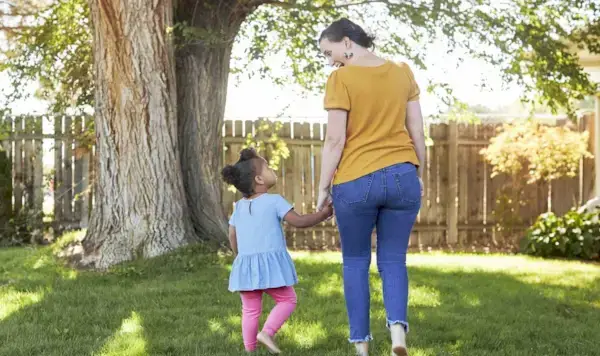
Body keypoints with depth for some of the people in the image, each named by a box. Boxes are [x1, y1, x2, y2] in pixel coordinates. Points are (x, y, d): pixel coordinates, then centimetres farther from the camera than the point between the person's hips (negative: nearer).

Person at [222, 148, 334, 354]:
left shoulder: (239, 207, 11)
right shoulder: (274, 201, -6)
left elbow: (232, 236, 15)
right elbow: (298, 221, -8)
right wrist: (323, 214, 1)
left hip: (245, 264, 5)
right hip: (270, 262, -5)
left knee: (250, 310, 10)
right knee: (287, 300, 8)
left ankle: (250, 350, 10)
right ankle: (267, 332, -10)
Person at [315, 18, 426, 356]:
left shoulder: (341, 79, -8)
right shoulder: (403, 72, 6)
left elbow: (335, 140, -10)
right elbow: (418, 132, 8)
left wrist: (323, 187, -1)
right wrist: (419, 175, 19)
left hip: (355, 181, -3)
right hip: (402, 176, 4)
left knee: (356, 262, 11)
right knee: (393, 260, 10)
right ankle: (398, 326, -13)